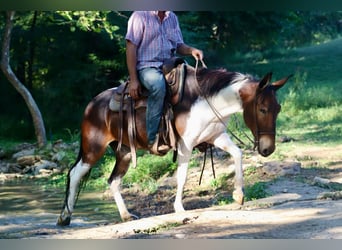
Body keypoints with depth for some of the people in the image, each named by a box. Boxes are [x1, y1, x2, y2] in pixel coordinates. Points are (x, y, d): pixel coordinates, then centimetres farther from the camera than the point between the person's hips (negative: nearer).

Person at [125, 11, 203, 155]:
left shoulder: (172, 18, 14)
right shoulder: (140, 16, -6)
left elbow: (179, 45, 18)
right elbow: (131, 47, -9)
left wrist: (191, 50, -7)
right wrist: (133, 80, -15)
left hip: (169, 66, 7)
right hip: (146, 67, -7)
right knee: (159, 85, -38)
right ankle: (153, 140, -35)